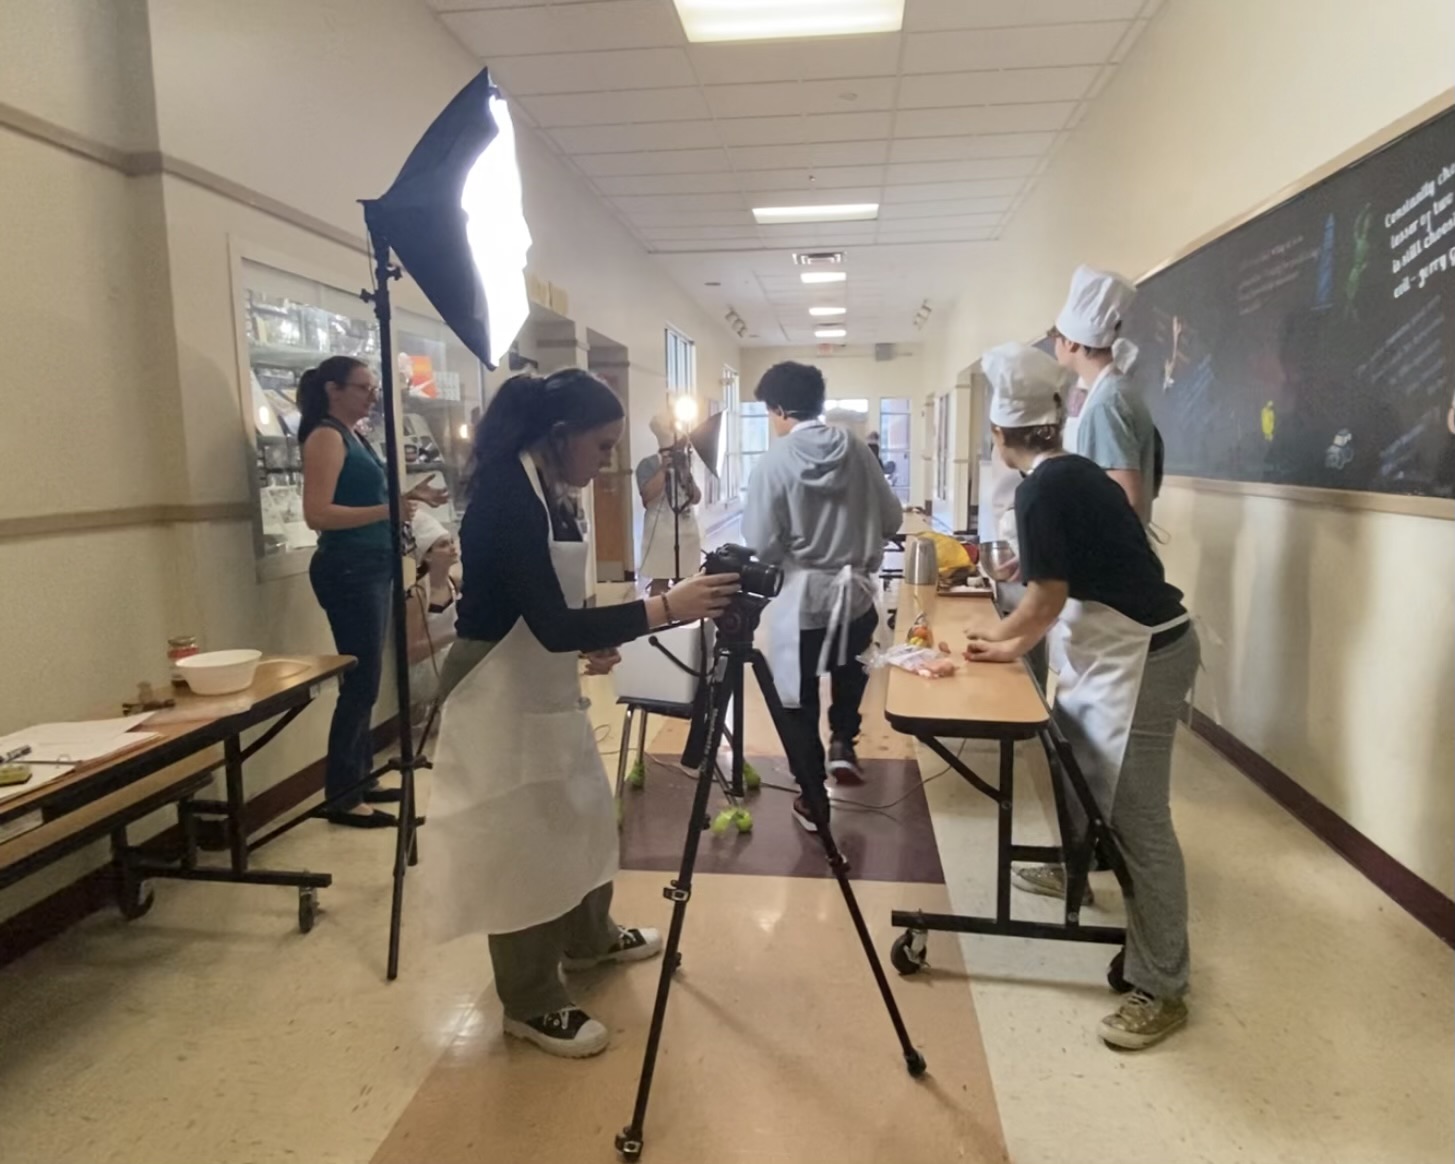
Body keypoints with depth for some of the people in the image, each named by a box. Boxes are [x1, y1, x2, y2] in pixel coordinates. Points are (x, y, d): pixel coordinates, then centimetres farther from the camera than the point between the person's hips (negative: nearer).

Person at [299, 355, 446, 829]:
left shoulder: (353, 436, 16)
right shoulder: (326, 436, -11)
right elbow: (317, 514, -21)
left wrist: (408, 496, 10)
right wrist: (388, 510, -28)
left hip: (371, 568, 9)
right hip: (348, 570, -9)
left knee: (364, 680, 12)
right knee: (360, 682, -7)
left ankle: (360, 779, 22)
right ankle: (340, 796, 2)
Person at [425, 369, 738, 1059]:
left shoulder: (544, 493, 4)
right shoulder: (506, 498, -25)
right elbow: (551, 625, -31)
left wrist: (593, 643, 1)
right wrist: (667, 607, -32)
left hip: (546, 685, 10)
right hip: (501, 694, -10)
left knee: (580, 815, 22)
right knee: (523, 844, 4)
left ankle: (590, 939, 44)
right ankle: (532, 1004, 23)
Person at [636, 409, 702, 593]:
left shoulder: (684, 463, 14)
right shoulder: (648, 464, -7)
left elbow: (696, 498, 11)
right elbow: (648, 495, -21)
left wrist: (686, 473, -2)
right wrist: (664, 468, -18)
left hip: (688, 531, 6)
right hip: (661, 532, -6)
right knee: (660, 581, -5)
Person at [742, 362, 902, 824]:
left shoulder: (776, 460, -14)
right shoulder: (856, 449, -3)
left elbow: (761, 544, -16)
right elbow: (893, 518, 2)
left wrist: (794, 547, 6)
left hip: (801, 598, -3)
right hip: (856, 593, 4)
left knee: (800, 701, 12)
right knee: (849, 672, 34)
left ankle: (813, 800, 20)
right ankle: (843, 742, 21)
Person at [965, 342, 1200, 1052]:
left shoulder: (1042, 488, -18)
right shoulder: (1072, 473, 11)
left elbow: (1048, 597, -14)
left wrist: (1007, 644, 5)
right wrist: (1015, 641, 21)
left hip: (1140, 657, -11)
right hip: (1115, 650, 11)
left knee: (1137, 819, -7)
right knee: (1076, 759, 26)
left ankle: (1161, 990, 2)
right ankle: (1073, 868, 49)